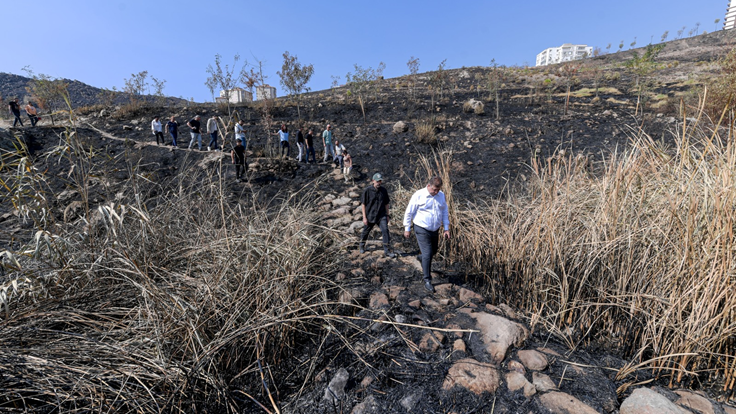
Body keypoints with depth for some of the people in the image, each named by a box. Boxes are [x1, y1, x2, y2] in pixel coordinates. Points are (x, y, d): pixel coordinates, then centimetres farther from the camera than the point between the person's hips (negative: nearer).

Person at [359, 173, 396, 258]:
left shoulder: (384, 190, -1)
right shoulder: (367, 190, -11)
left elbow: (386, 204, 9)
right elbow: (363, 204, -7)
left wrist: (387, 215, 9)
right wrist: (364, 217, -10)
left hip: (381, 215, 2)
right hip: (370, 215, -1)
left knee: (385, 230, -13)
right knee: (365, 231, 14)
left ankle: (387, 251, -3)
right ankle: (362, 246, 42)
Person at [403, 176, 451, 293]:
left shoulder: (441, 195, 3)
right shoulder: (419, 195, -13)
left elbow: (444, 212, 13)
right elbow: (409, 212, -7)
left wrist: (446, 228, 7)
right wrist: (407, 228, -4)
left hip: (435, 230, 6)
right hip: (422, 230, -6)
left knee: (433, 251, 20)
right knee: (427, 254, -9)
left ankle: (422, 258, 53)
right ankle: (427, 281, 3)